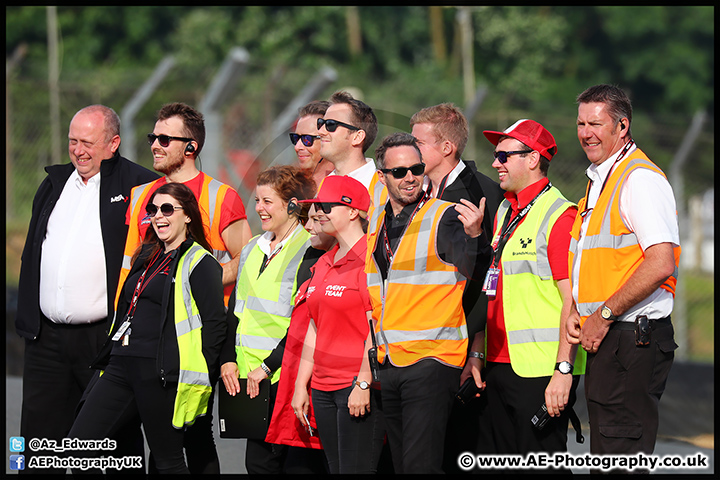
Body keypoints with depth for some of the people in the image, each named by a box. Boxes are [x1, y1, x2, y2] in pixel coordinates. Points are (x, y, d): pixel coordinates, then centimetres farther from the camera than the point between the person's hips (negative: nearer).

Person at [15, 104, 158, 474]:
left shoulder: (137, 187, -4)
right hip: (47, 339, 5)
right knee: (39, 440, 5)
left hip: (106, 339, -5)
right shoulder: (54, 183, 15)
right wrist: (26, 317, 14)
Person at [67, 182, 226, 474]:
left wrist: (200, 375, -12)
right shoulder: (148, 258, 21)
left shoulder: (200, 263, -5)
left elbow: (215, 323, -10)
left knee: (168, 461, -2)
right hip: (121, 367, 8)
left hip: (162, 373, -8)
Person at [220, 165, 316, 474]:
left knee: (264, 461, -10)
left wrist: (269, 365, -16)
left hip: (284, 373, -7)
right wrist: (228, 358, 8)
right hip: (248, 373, 7)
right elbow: (235, 308, 21)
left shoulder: (309, 251, -8)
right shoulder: (253, 249, 17)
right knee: (256, 461, 4)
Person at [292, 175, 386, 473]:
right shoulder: (324, 264, 17)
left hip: (361, 384, -9)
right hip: (324, 387, 9)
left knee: (356, 469, -11)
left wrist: (364, 383, -18)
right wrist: (301, 386, 17)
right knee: (335, 468, 8)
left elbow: (376, 329, -15)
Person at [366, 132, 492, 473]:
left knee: (420, 465, -15)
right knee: (401, 464, 11)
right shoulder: (378, 225, 14)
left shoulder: (446, 217, -6)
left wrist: (474, 236, -39)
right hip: (390, 364, 7)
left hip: (431, 360, -7)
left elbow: (475, 272, -22)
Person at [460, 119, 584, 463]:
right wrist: (477, 354, 14)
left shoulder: (559, 215, -10)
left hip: (540, 371, -8)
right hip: (499, 367, 8)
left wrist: (563, 370, -20)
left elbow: (573, 301, -15)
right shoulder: (504, 212, 17)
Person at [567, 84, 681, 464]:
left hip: (633, 339, -10)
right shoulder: (599, 182, 20)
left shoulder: (640, 179, -12)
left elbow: (661, 263, -23)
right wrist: (577, 312, 9)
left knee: (623, 450, -12)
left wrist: (604, 315, -18)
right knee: (604, 452, 11)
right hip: (604, 337, 10)